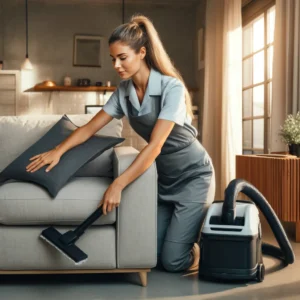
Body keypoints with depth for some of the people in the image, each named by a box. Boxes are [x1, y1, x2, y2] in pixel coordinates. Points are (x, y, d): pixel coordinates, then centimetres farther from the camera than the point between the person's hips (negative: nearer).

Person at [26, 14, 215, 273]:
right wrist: (58, 150, -14)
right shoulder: (123, 92, -3)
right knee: (155, 254, 5)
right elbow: (91, 127, 1)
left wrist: (118, 185, -33)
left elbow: (155, 145, -29)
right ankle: (196, 226, 28)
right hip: (166, 179, 6)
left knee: (173, 261, -9)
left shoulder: (171, 87, -23)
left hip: (193, 176, -6)